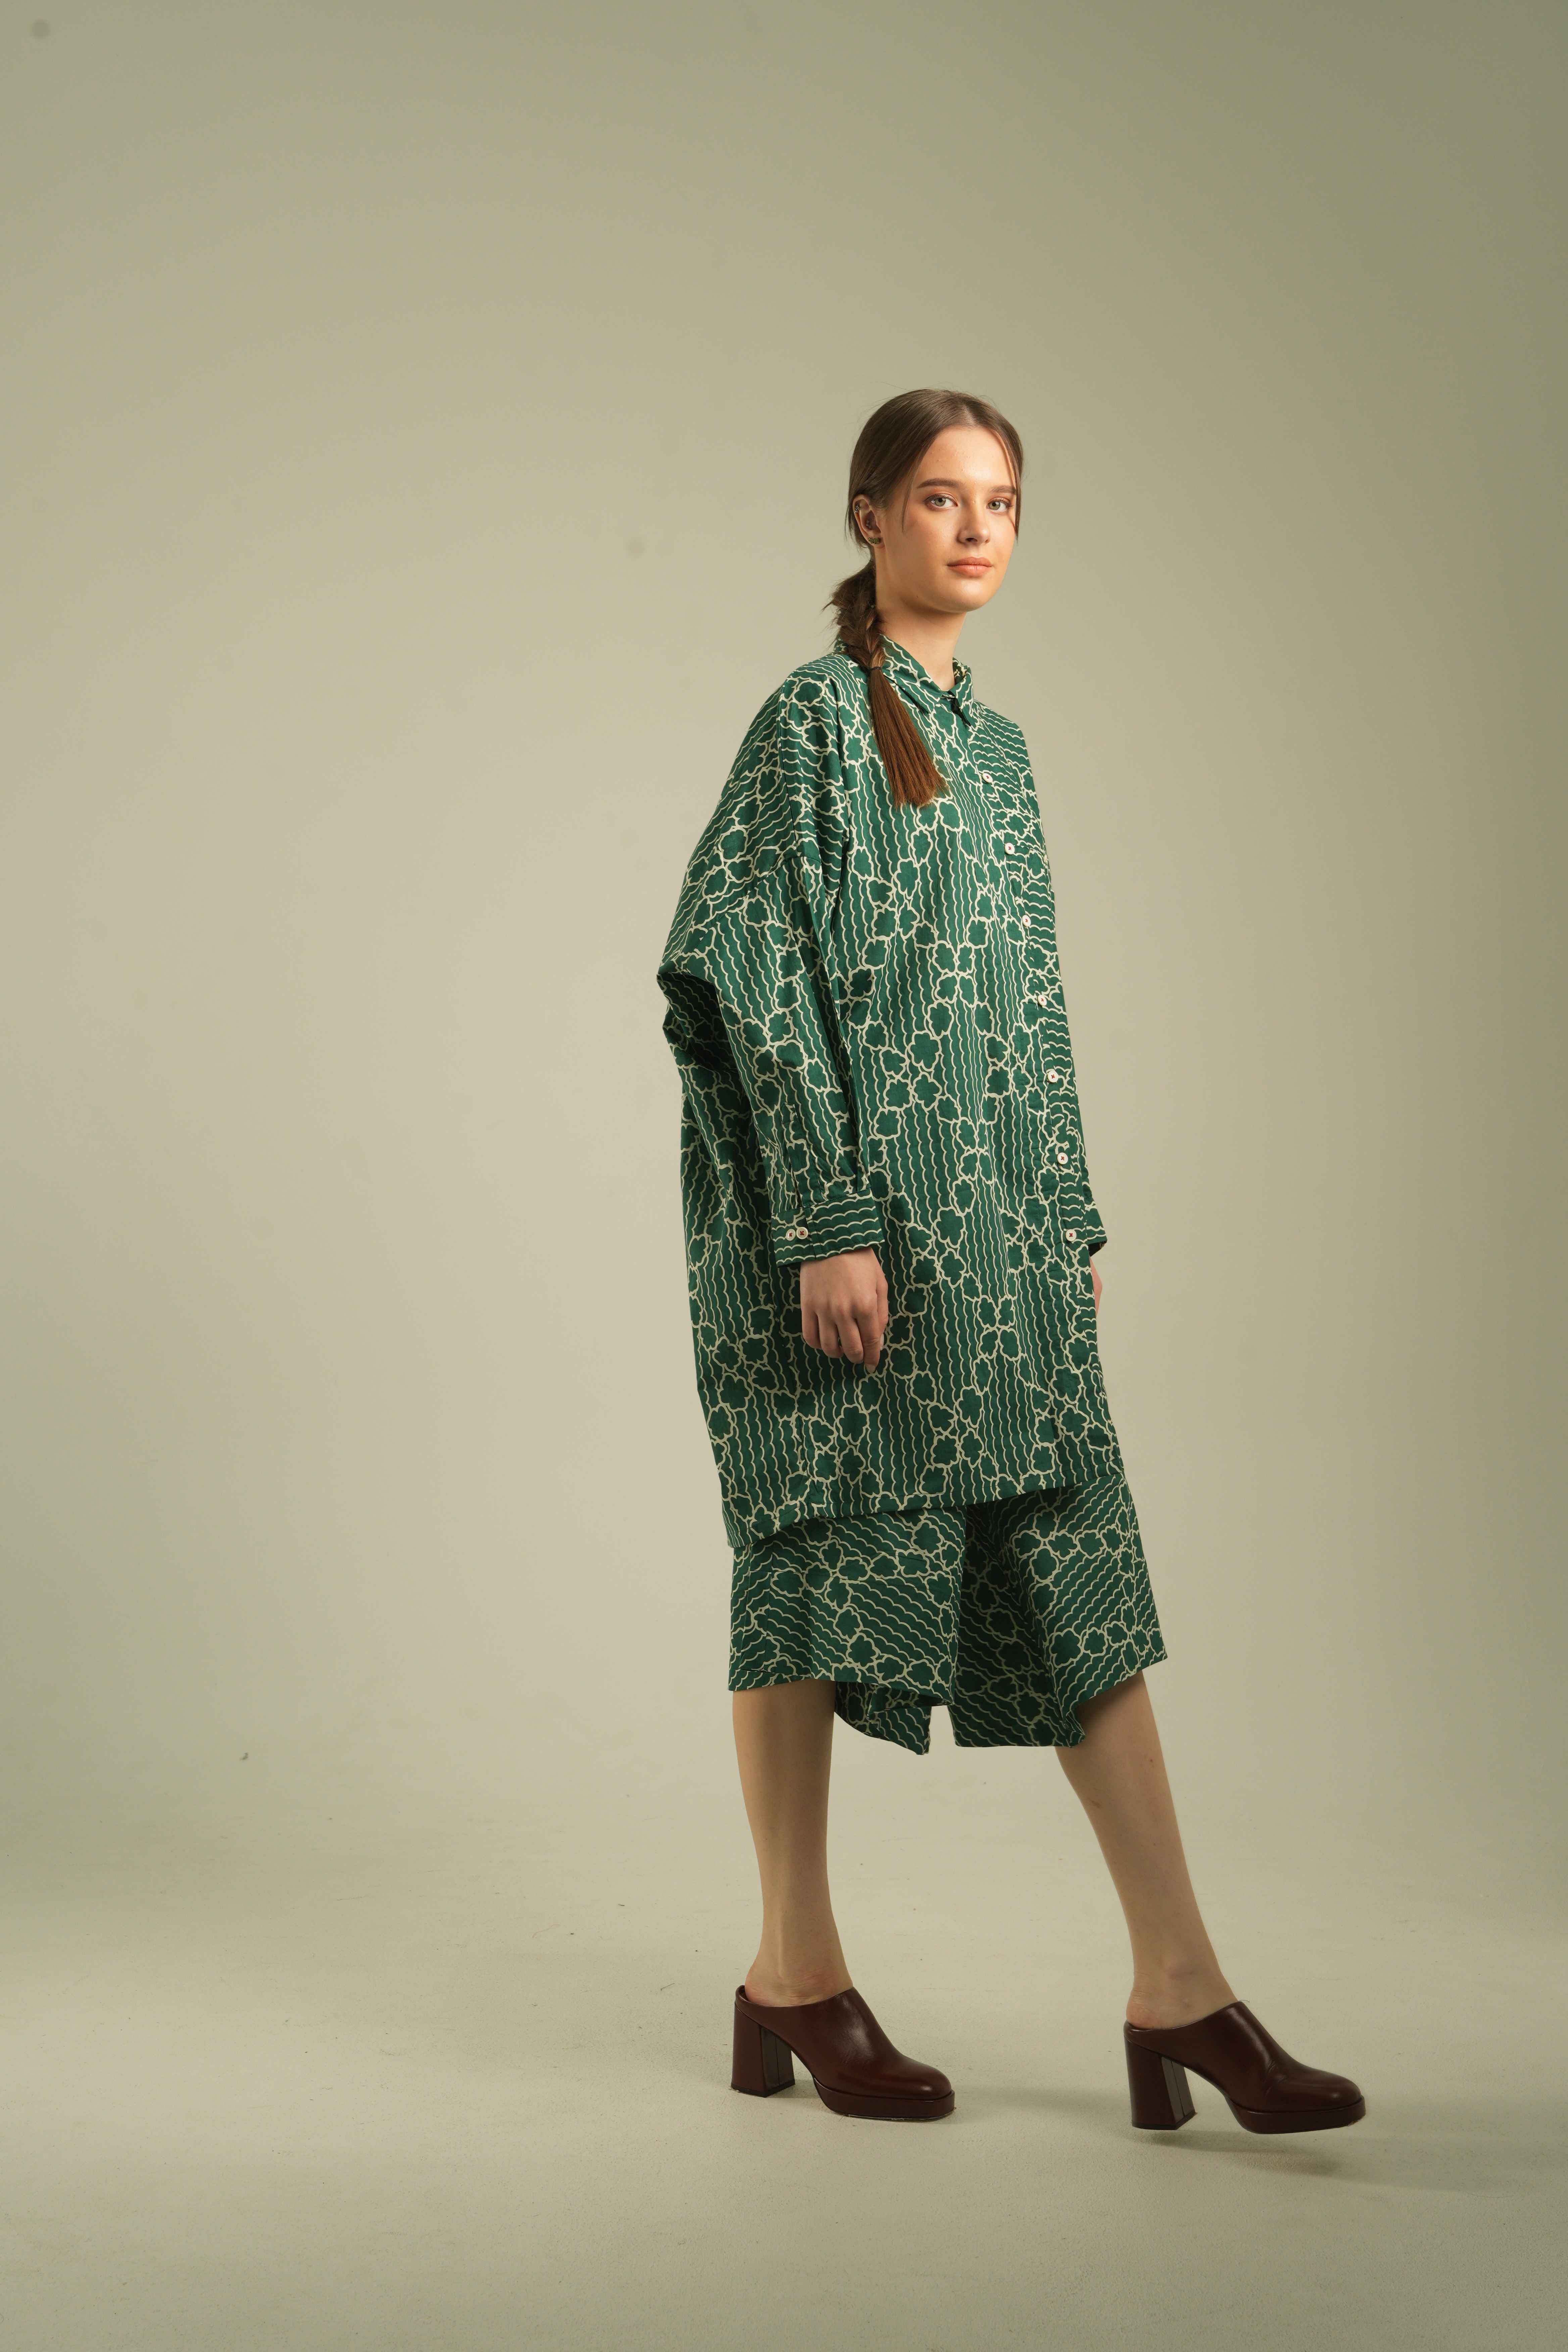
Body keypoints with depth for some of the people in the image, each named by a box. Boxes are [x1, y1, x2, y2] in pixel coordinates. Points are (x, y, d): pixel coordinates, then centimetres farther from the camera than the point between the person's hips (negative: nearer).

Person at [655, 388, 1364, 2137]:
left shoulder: (996, 745, 18)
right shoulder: (817, 716, -4)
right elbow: (759, 975, -12)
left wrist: (1073, 1214, 15)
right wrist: (828, 1221, -18)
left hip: (996, 1219, 7)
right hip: (857, 1204, -7)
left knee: (1078, 1564, 1)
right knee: (820, 1552, 1)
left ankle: (1177, 1988, 3)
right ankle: (794, 1972, 15)